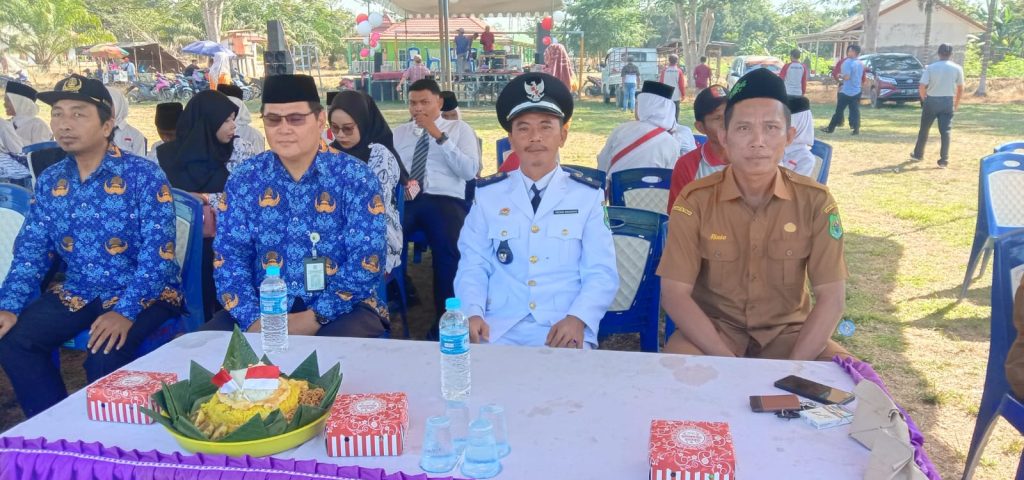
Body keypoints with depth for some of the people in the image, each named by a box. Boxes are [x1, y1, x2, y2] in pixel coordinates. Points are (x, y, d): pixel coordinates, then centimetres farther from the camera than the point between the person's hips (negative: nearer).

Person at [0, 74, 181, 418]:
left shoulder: (144, 176, -12)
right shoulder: (49, 182, 6)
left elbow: (158, 253, -20)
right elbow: (30, 252, 7)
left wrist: (125, 311, -30)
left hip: (145, 293, -6)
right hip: (76, 293, 6)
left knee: (105, 359, -29)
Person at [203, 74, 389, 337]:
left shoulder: (355, 177, -7)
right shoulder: (243, 179, 3)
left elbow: (366, 262, -12)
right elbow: (229, 257, -2)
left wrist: (316, 317, -20)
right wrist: (254, 321, -17)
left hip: (341, 309, -2)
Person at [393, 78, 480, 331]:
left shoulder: (459, 129, 14)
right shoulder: (399, 132, 23)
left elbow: (470, 172, -2)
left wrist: (440, 137, -7)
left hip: (445, 200, -2)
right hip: (403, 200, 3)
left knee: (448, 248, -34)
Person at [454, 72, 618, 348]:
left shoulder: (588, 196, 5)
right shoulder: (488, 194, 9)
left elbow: (601, 272, 1)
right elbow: (473, 265, 8)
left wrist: (577, 318, -18)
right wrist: (472, 313, -11)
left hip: (564, 331, 0)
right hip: (499, 329, 1)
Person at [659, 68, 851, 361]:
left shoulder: (815, 201, -8)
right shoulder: (694, 200, -11)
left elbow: (831, 298, -10)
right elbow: (674, 293, -15)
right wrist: (729, 363, -24)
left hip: (787, 331, 2)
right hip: (714, 329, -1)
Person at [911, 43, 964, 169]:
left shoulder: (931, 68, -5)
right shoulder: (957, 68, -1)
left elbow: (921, 87, -10)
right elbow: (960, 88, 5)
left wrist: (924, 99, 7)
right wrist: (957, 103, 19)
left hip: (931, 101, -1)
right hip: (948, 101, 1)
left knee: (924, 129, 15)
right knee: (945, 131, 1)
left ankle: (918, 154, 28)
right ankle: (944, 160, -2)